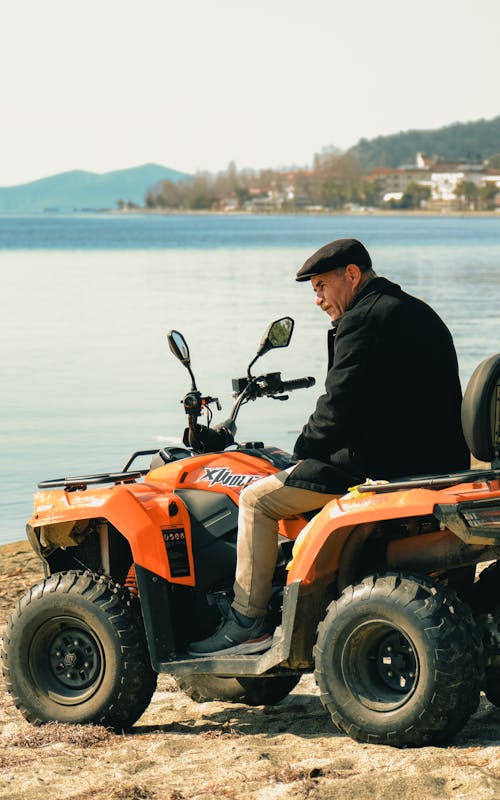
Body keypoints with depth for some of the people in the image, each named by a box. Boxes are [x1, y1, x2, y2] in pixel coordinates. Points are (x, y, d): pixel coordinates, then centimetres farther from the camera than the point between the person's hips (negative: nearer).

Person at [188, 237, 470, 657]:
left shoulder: (363, 320, -14)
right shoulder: (419, 313, 17)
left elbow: (339, 408, -19)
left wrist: (304, 449, -1)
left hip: (381, 464, -10)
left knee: (258, 499, 0)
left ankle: (247, 623, 2)